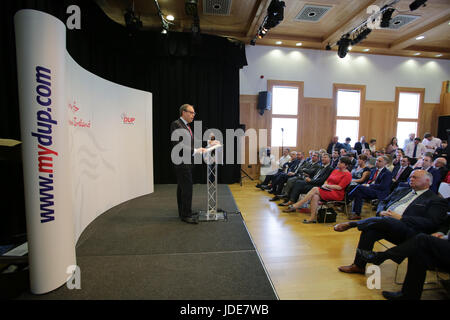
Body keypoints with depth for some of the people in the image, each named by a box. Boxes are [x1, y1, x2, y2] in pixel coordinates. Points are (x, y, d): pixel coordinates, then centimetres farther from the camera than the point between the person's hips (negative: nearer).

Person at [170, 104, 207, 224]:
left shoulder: (186, 126, 18)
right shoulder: (176, 124, -11)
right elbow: (178, 145, -20)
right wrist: (195, 151, -21)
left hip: (188, 162, 10)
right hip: (182, 162, -10)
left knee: (182, 188, 15)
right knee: (186, 188, -7)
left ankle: (184, 213, 24)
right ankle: (186, 215, 4)